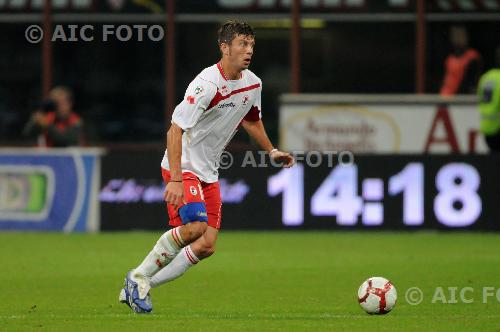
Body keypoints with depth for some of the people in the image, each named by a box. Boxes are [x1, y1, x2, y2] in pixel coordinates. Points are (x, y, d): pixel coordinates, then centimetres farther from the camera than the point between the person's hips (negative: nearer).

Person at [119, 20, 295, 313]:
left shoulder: (252, 84, 3)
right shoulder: (208, 84, -23)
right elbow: (175, 130, -27)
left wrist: (272, 151, 24)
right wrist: (176, 179, -33)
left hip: (209, 173, 8)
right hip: (183, 167, -8)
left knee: (207, 245, -2)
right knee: (195, 226, -28)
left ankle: (140, 288, 9)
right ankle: (139, 277, -10)